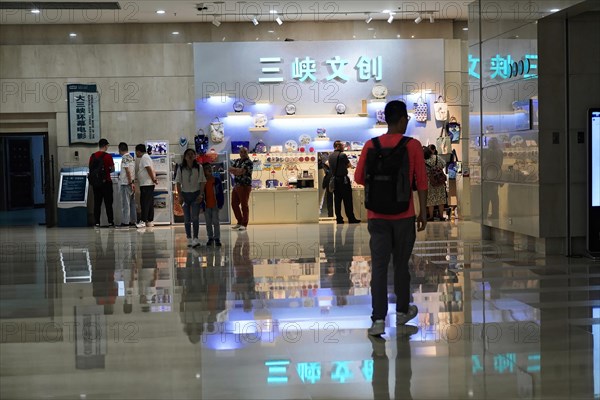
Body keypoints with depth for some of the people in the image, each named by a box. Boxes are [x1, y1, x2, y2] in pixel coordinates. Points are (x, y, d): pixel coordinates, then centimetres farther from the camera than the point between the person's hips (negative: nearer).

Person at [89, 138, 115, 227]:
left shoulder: (92, 156, 2)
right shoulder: (108, 156, -10)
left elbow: (90, 168, 9)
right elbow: (113, 169, -3)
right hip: (106, 182, -4)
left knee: (97, 203, 7)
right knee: (108, 203, 3)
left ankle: (96, 222, 5)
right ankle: (110, 222, 3)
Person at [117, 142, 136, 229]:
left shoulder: (124, 158, -12)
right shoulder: (131, 158, 14)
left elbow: (127, 171, -18)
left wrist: (130, 182, -17)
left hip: (125, 183, -9)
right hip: (131, 183, 9)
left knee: (125, 203, -7)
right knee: (131, 203, 11)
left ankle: (125, 222, -7)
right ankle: (132, 221, 14)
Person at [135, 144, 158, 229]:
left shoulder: (144, 158, -10)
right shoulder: (146, 157, 22)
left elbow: (149, 170, -18)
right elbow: (152, 171, 21)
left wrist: (153, 180, -15)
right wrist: (154, 178, 11)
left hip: (146, 185, -10)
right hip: (148, 184, 10)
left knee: (145, 203, -12)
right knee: (150, 203, 9)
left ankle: (143, 221, -15)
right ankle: (150, 221, 11)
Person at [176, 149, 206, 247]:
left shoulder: (199, 167, -2)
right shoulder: (181, 168, 2)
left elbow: (202, 182, -1)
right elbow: (178, 183, 3)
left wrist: (201, 194, -9)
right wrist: (180, 195, -4)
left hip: (196, 194, -2)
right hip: (185, 194, 2)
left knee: (195, 217, -9)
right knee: (187, 218, 6)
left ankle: (195, 238, -10)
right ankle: (189, 239, 13)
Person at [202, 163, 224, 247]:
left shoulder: (217, 180, -3)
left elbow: (221, 193, -1)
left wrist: (221, 204, -5)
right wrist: (202, 205, 2)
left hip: (215, 205, -2)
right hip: (206, 206, 2)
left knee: (215, 222, -1)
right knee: (208, 223, 9)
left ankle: (217, 238, 5)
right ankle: (210, 238, 18)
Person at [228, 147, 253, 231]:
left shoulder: (248, 162, -7)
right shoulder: (236, 161, 16)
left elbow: (241, 171, -18)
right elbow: (230, 169, 4)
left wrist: (234, 170, -1)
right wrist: (238, 170, -11)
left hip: (245, 186, -8)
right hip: (236, 186, 8)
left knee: (244, 205, -5)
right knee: (234, 204, 10)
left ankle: (244, 224, 0)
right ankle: (239, 222, 22)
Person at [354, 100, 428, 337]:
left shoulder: (371, 145, 0)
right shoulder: (412, 146, -6)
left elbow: (359, 178, 2)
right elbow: (421, 182, -5)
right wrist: (423, 212, 2)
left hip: (377, 216, 1)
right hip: (403, 215, -1)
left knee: (379, 266, -2)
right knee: (401, 264, 13)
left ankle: (379, 319, -10)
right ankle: (402, 311, 28)